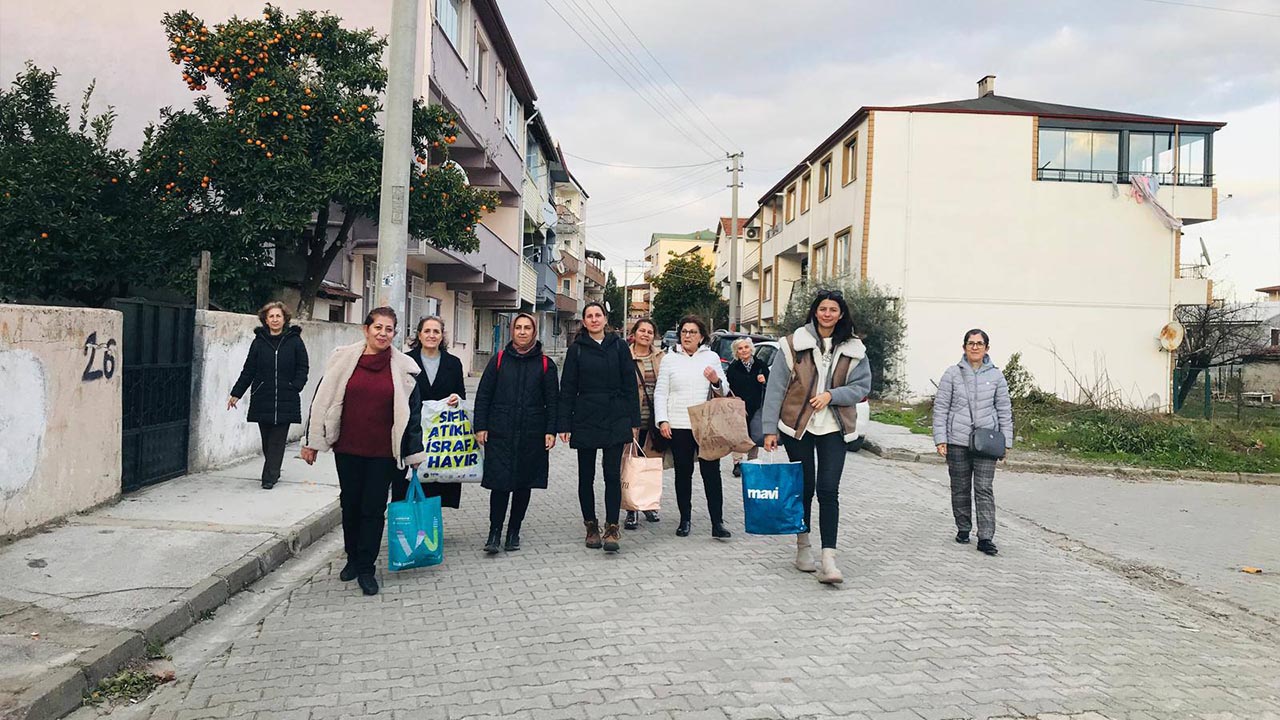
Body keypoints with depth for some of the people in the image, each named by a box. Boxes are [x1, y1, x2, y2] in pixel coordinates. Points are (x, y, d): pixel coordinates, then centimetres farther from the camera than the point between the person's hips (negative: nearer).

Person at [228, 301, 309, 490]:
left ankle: (269, 477, 0)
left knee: (278, 439, -3)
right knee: (267, 438, 7)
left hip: (286, 400, -2)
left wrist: (295, 387, -9)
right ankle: (273, 472, 21)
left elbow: (303, 368, 5)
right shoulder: (259, 342, 8)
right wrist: (236, 393, 8)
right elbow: (248, 370, 10)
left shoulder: (294, 341, 3)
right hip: (262, 398, 2)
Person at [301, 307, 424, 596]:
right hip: (347, 448, 2)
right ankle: (353, 559, 32)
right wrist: (311, 442, 4)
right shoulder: (344, 359, -2)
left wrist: (414, 452, 2)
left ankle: (366, 568, 13)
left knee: (374, 508, 2)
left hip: (383, 452, -1)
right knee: (350, 504, 13)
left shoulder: (403, 367, -2)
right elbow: (322, 400, 3)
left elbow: (413, 411, 2)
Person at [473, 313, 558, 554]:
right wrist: (480, 426, -2)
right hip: (499, 433, -1)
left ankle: (514, 532, 21)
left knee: (524, 483, 8)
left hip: (531, 434, 1)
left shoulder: (545, 364, 5)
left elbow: (552, 400, 5)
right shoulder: (499, 360, 5)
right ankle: (494, 532, 6)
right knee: (500, 482, -6)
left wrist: (551, 431, -3)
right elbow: (483, 395, 5)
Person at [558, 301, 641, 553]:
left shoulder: (619, 346, 4)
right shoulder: (576, 349, 4)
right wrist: (564, 424, -3)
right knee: (586, 476, 8)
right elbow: (567, 388, 3)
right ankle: (591, 527, 20)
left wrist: (634, 421, 0)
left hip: (615, 420, -1)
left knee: (612, 474, -6)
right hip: (585, 419, 1)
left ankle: (612, 528, -1)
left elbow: (630, 384, 5)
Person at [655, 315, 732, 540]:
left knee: (711, 472, -4)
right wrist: (662, 420, -5)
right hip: (678, 426, 0)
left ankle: (717, 522, -1)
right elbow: (660, 393, 6)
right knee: (683, 473, 7)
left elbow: (724, 390, 13)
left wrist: (717, 381, -10)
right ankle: (685, 519, 18)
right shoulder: (671, 359, 7)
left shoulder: (711, 357, 9)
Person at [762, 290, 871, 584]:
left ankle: (828, 560, -8)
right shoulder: (794, 343, -3)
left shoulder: (853, 349, 4)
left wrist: (831, 395, -13)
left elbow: (862, 386, 4)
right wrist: (770, 429, -8)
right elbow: (775, 387, -4)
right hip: (798, 426, -1)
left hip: (834, 428, 1)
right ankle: (803, 549, 26)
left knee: (828, 491, -6)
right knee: (804, 487, 8)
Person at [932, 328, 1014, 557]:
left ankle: (985, 537, -4)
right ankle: (963, 529, 26)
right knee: (960, 488, 10)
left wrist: (1006, 441, 4)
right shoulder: (952, 374, 1)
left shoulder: (996, 375, 5)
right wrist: (940, 438, -5)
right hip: (957, 441, 0)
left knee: (984, 488, -6)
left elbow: (1004, 410, 9)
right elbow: (940, 407, 1)